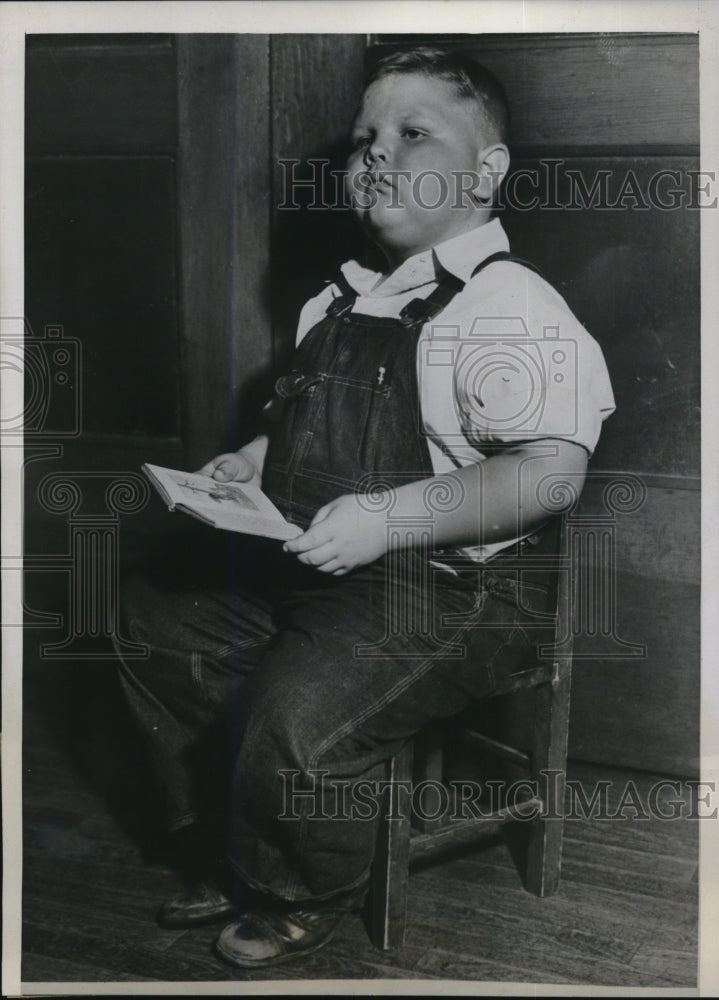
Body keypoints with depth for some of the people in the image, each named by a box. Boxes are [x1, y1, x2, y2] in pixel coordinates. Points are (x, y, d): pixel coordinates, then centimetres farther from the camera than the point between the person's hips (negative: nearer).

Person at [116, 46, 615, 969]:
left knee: (295, 727, -27)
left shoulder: (509, 307, -15)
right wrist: (252, 463, 7)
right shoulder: (343, 302, 12)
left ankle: (304, 899, 9)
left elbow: (550, 474, -25)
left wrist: (387, 519, -29)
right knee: (155, 616, 13)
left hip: (438, 591, -9)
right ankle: (225, 859, 27)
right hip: (298, 562, 9)